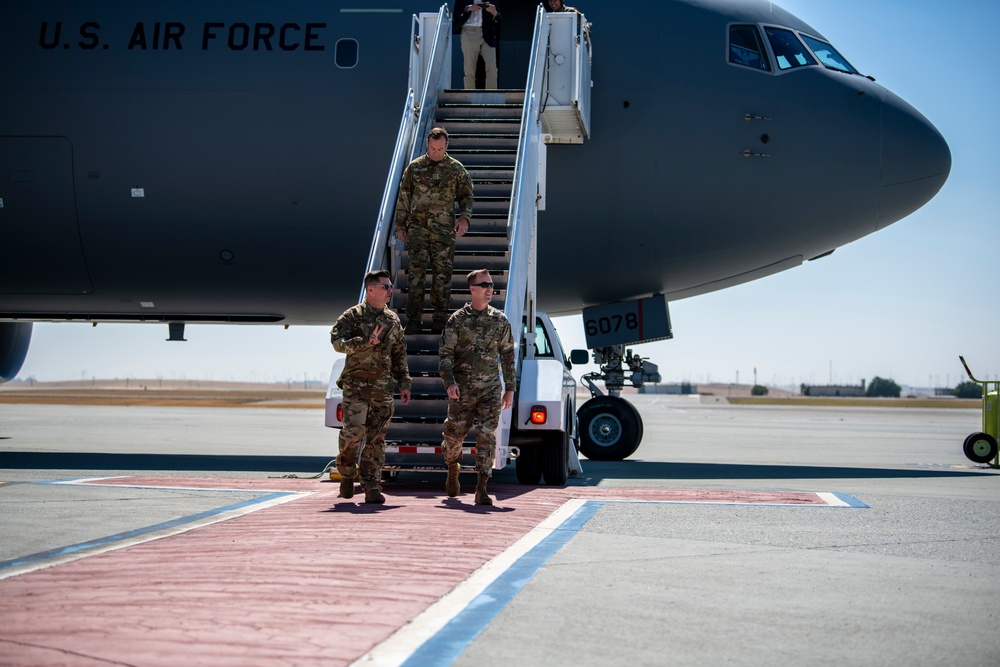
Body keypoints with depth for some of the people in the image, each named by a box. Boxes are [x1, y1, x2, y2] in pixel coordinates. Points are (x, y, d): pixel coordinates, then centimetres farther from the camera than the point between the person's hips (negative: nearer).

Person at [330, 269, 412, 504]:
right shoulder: (352, 316, -1)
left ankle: (372, 487, 5)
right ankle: (347, 474, 14)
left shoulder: (393, 320, 13)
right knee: (352, 432, -11)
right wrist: (365, 342, -24)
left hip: (383, 388, 4)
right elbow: (337, 341, -13)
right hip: (356, 385, -4)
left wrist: (404, 383, 14)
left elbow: (399, 355, 19)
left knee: (376, 438, 2)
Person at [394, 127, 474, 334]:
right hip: (417, 227, 0)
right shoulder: (414, 167, 7)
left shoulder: (456, 168, 5)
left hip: (444, 229, 0)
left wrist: (465, 218, -5)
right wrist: (400, 225, 10)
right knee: (416, 270, -4)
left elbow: (466, 196, 12)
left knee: (442, 273, 2)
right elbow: (404, 197, 12)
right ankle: (413, 318, 0)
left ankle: (440, 317, 11)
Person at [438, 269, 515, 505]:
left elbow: (507, 355, 12)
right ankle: (453, 470, 36)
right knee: (455, 434, 7)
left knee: (487, 436, -8)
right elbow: (445, 353, -2)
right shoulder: (458, 319, 0)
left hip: (490, 388, 1)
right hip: (462, 389, -1)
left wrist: (510, 389, 9)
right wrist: (449, 382, -15)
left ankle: (482, 488, -7)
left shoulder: (500, 320, 7)